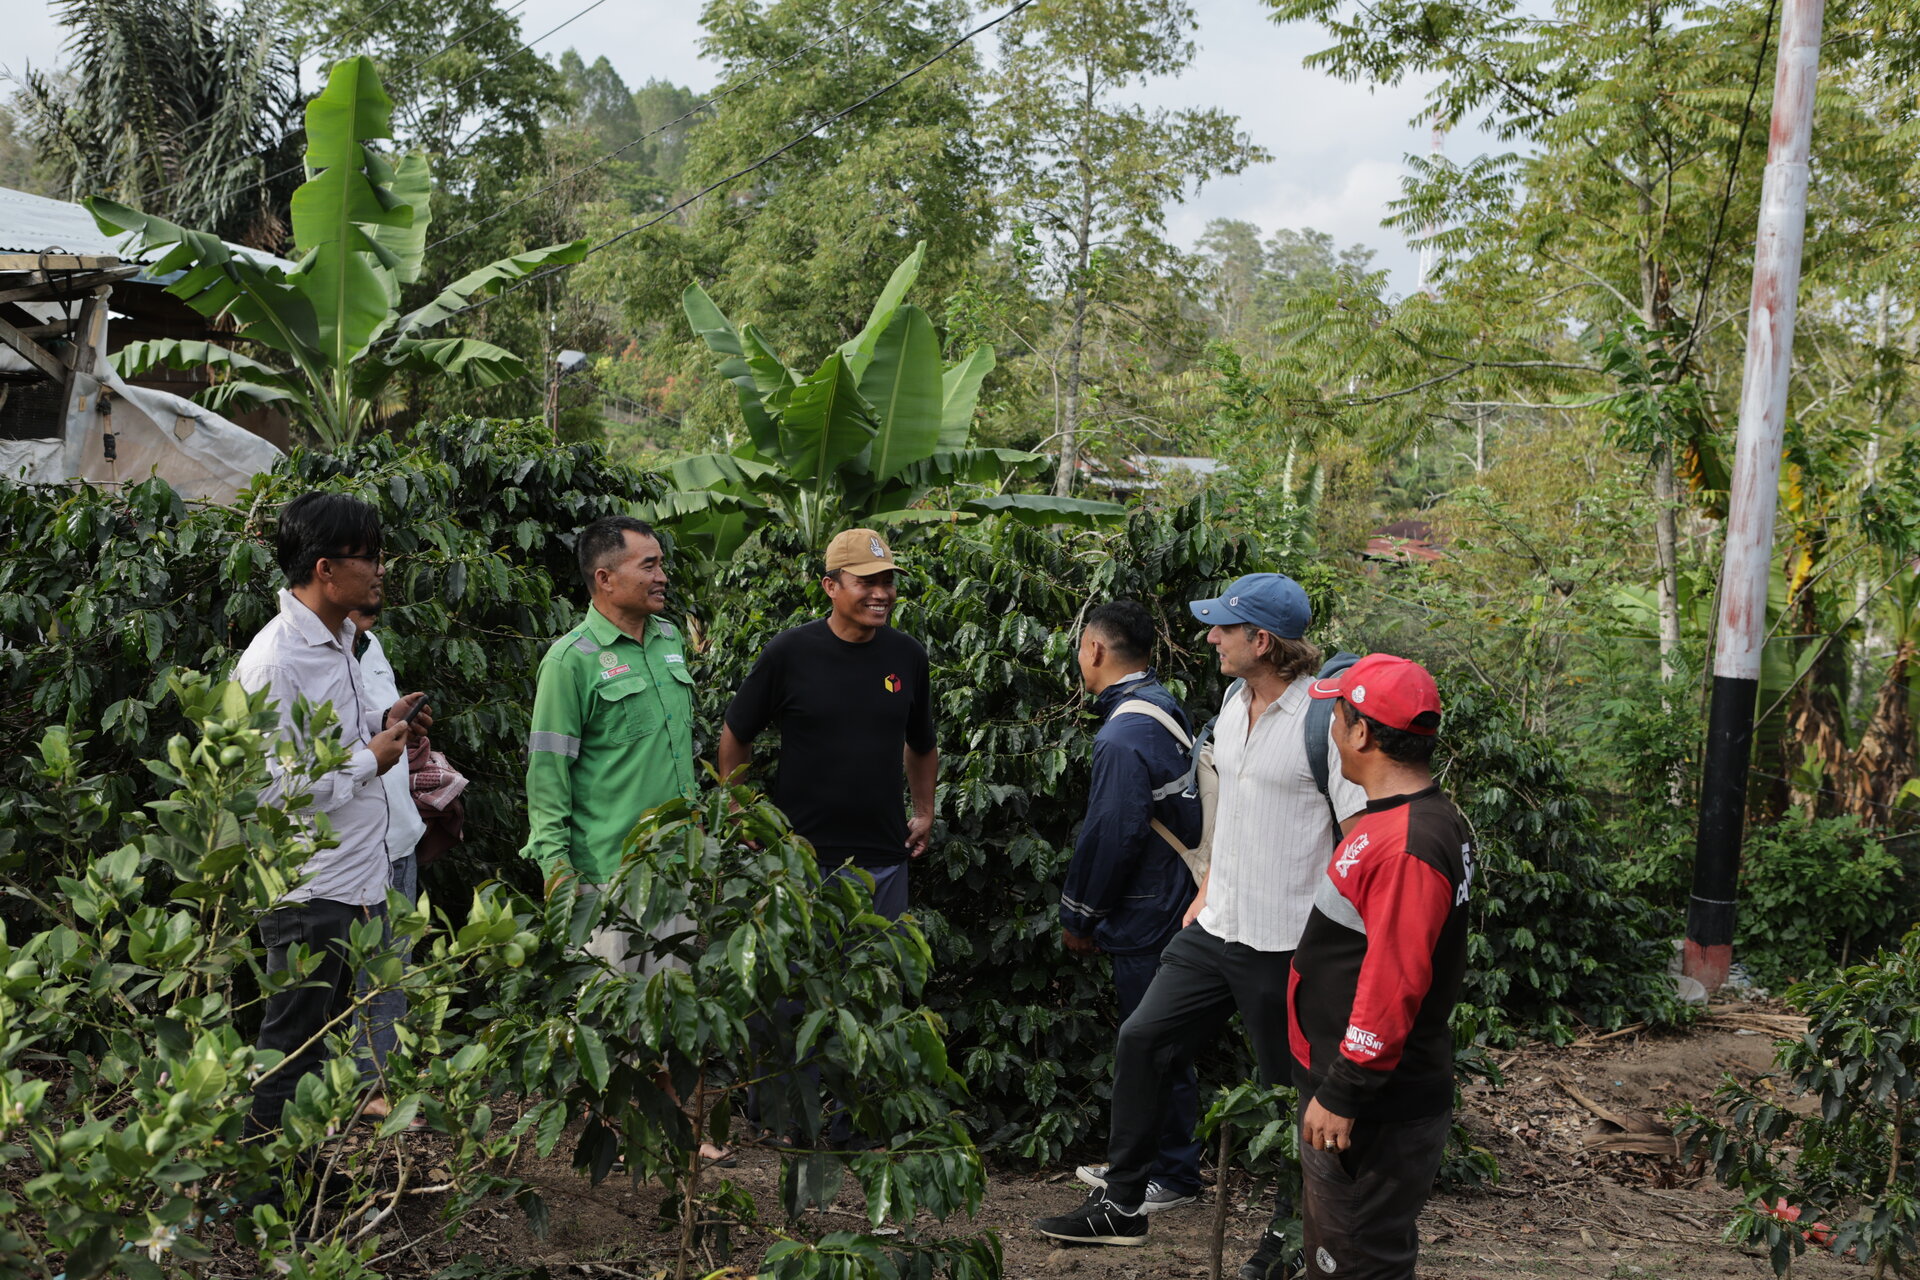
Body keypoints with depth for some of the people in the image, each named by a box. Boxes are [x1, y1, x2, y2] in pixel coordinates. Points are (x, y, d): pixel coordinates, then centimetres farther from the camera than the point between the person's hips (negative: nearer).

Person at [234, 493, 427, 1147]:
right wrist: (369, 760, -17)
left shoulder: (337, 639, 10)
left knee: (323, 1038, 20)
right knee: (290, 1050, 4)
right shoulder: (275, 662, -22)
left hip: (356, 883, 10)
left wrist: (382, 721, 6)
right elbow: (267, 790, -27)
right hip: (309, 894, -10)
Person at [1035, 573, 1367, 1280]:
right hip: (1218, 928, 8)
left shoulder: (1324, 718, -18)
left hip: (1286, 944, -8)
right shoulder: (1234, 703, 8)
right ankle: (1122, 1205, 21)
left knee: (1290, 1089, 6)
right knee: (1140, 1040, 9)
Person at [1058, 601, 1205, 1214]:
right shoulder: (1162, 709, 11)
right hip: (1168, 904, 10)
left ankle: (1174, 1176, 12)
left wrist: (1078, 916, -9)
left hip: (1145, 916, -10)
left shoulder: (1125, 734, -21)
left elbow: (1111, 836, -21)